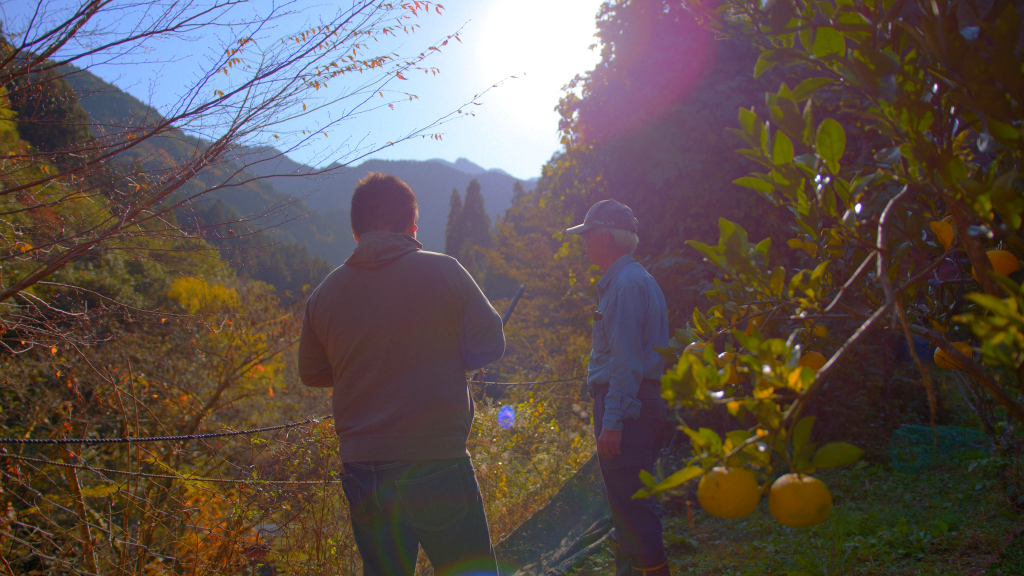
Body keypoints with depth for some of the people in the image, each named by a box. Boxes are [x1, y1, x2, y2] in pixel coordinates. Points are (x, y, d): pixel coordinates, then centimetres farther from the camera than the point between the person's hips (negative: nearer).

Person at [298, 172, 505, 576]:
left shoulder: (324, 294, 2)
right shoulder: (444, 272, -7)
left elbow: (312, 373, 13)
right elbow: (489, 346, -4)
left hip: (362, 470, 4)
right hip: (437, 463, -3)